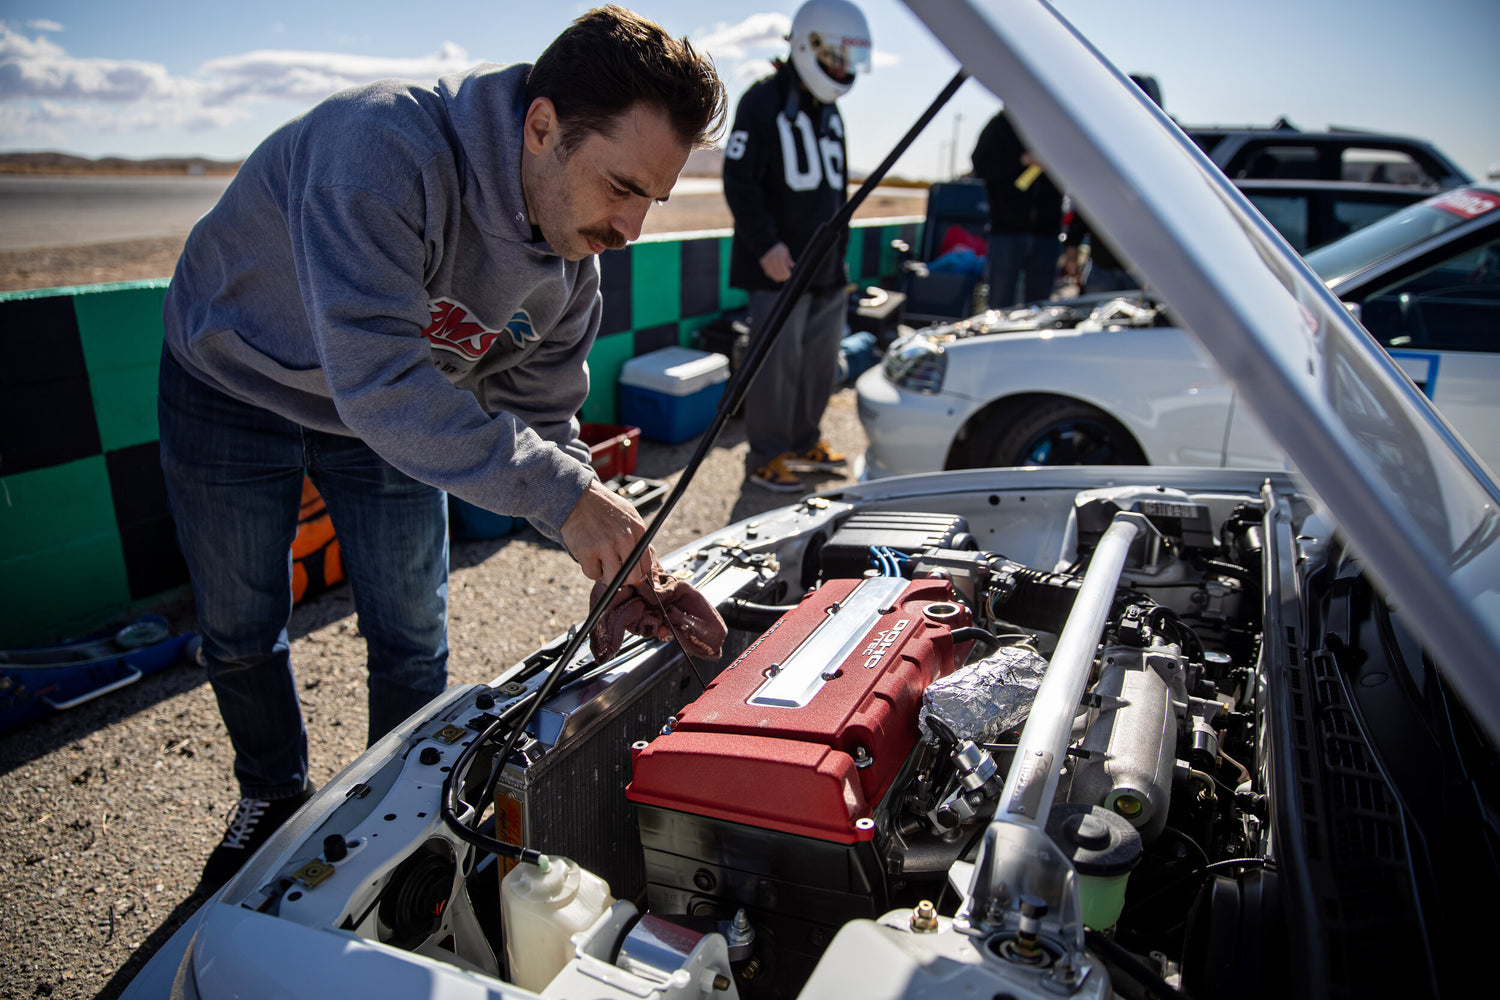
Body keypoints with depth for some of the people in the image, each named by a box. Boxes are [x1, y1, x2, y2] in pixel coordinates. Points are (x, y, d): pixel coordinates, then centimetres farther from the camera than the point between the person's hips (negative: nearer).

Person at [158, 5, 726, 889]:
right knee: (241, 632, 11)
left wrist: (618, 559, -23)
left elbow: (540, 425, -9)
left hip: (395, 412, 4)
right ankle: (274, 796, 39)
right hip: (231, 386, -3)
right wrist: (562, 493, -48)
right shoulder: (382, 147, -39)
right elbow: (379, 383, -46)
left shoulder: (573, 266, -17)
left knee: (413, 641, 5)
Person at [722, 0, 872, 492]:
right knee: (777, 362, -5)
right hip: (780, 267, -8)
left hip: (827, 269, 8)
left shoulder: (828, 111, 18)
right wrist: (766, 245, -20)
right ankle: (766, 457, 6)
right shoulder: (764, 101, -7)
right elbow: (739, 181, -13)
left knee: (820, 359, 12)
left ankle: (804, 442, 27)